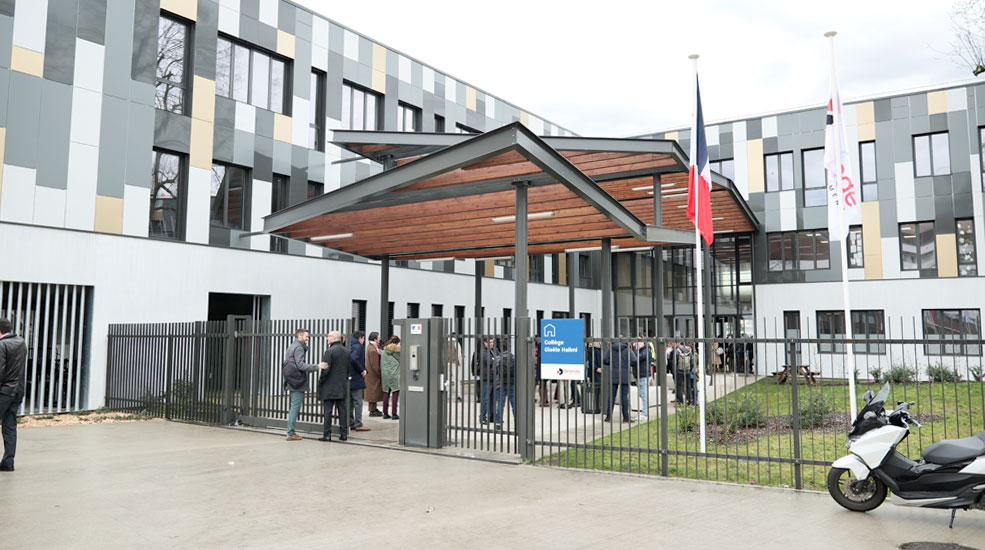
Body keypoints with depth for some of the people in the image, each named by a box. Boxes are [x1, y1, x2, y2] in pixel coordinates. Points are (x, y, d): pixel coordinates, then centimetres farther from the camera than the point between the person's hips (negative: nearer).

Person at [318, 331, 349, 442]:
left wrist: (320, 380, -3)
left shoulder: (329, 351, -13)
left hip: (329, 387, -6)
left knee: (328, 411, -1)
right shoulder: (345, 351, 8)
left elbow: (326, 369, -16)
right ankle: (344, 434, 11)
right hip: (342, 387, 6)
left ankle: (327, 435, 0)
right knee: (342, 410, 9)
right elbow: (348, 368, 14)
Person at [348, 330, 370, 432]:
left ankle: (351, 423, 20)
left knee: (350, 402, 14)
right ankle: (358, 425, 0)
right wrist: (362, 370, -16)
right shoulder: (358, 346, -13)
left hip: (349, 379, 9)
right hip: (356, 379, -9)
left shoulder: (350, 346, 12)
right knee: (358, 402, -3)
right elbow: (354, 359, -28)